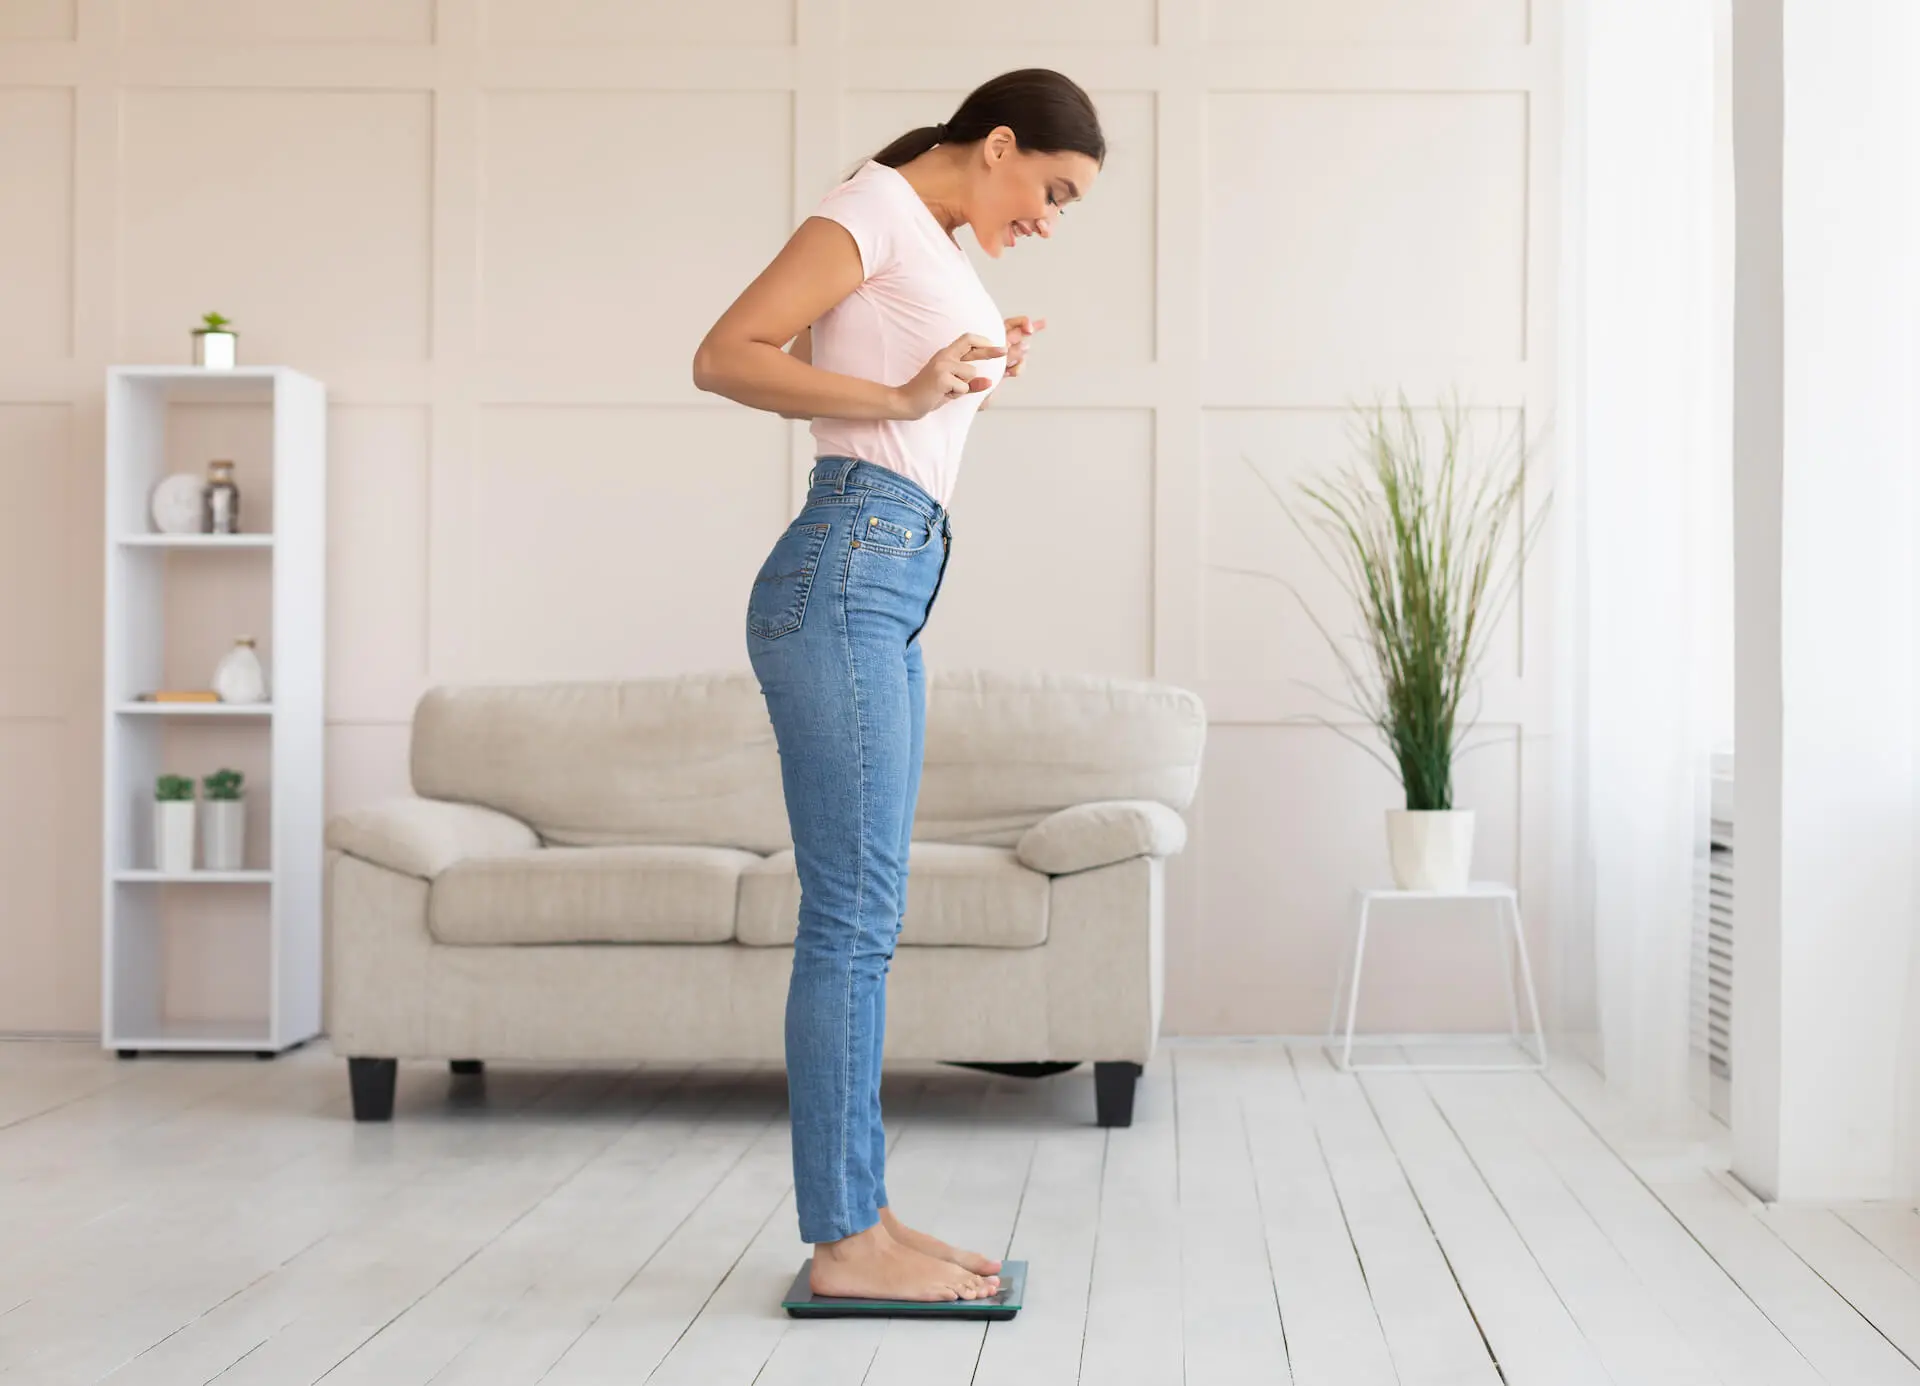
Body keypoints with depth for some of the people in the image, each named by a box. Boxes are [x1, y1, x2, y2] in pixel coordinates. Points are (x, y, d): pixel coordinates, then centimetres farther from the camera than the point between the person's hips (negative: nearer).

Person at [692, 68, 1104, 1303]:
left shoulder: (939, 251, 23)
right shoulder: (875, 207, -2)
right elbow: (725, 357, -11)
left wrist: (977, 374, 22)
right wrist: (905, 397, -18)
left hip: (888, 601, 10)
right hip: (844, 581, -10)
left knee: (861, 921, 8)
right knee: (853, 917, -9)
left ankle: (861, 1216, 13)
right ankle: (843, 1238, -4)